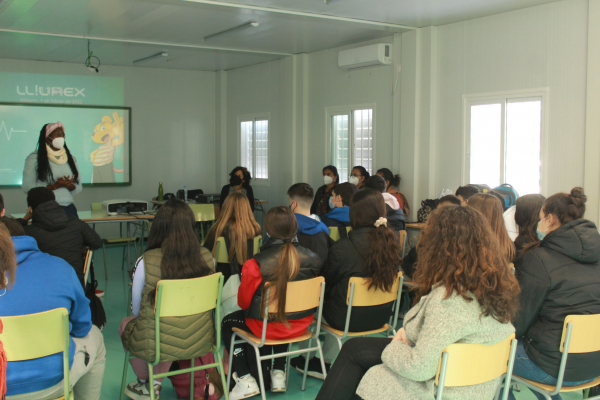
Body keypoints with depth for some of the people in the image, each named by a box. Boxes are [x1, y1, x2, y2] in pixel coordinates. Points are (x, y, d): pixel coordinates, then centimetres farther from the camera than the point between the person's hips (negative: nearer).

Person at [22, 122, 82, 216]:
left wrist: (70, 185, -8)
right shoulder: (34, 159, 2)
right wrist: (54, 186, -13)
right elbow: (27, 187, -6)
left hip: (68, 208, 4)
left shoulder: (71, 159, 15)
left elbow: (78, 189, 15)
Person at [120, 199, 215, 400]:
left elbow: (136, 310, -3)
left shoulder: (146, 262, -18)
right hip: (200, 342, 3)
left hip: (158, 344, -3)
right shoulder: (207, 258, -9)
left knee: (125, 324, 30)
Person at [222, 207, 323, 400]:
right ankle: (278, 373, 36)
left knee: (228, 323, 24)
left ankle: (245, 379, 17)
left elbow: (244, 302, -10)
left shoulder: (256, 264, -23)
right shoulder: (312, 259, -12)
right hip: (300, 324, 4)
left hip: (266, 327, -4)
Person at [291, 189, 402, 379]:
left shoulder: (342, 247, -23)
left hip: (350, 320, -5)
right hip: (381, 316, 6)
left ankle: (305, 359, 34)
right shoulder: (392, 243, -8)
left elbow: (326, 284, -8)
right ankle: (327, 361, 37)